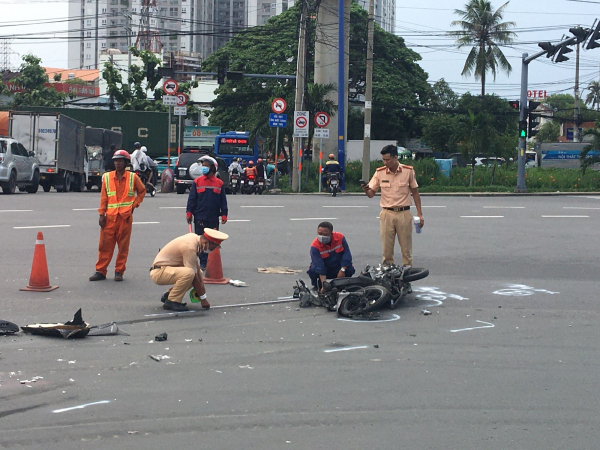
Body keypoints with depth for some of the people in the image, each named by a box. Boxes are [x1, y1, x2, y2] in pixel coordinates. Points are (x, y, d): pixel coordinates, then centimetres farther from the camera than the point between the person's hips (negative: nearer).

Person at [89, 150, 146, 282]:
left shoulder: (133, 177, 4)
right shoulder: (107, 177, 7)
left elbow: (142, 190, 18)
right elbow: (103, 197, 7)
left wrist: (134, 204, 6)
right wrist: (101, 214, 2)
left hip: (125, 216, -1)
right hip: (110, 217, 1)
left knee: (123, 245, 3)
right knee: (105, 245, 0)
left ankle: (119, 272, 11)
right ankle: (100, 271, 6)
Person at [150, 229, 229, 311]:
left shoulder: (194, 238, 1)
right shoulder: (190, 247, -27)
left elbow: (196, 265, 8)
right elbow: (193, 275, -22)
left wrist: (201, 285, -1)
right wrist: (203, 298, -15)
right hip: (158, 272, -10)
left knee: (199, 273, 17)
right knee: (189, 273, -33)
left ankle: (168, 294, 15)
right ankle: (172, 301, -15)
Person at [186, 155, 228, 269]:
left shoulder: (219, 183, 3)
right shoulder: (197, 181, 1)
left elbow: (223, 201, 6)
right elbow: (192, 199, 3)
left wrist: (224, 215, 3)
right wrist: (189, 213, -1)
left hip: (214, 218, 1)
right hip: (200, 217, 0)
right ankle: (203, 263, 7)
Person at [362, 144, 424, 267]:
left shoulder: (408, 171, -1)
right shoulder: (379, 172, 2)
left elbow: (415, 193, 6)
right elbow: (371, 194, 4)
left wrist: (420, 214, 3)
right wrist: (366, 190, -20)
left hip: (404, 213, -1)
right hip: (387, 214, 1)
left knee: (406, 248, 4)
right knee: (386, 249, 2)